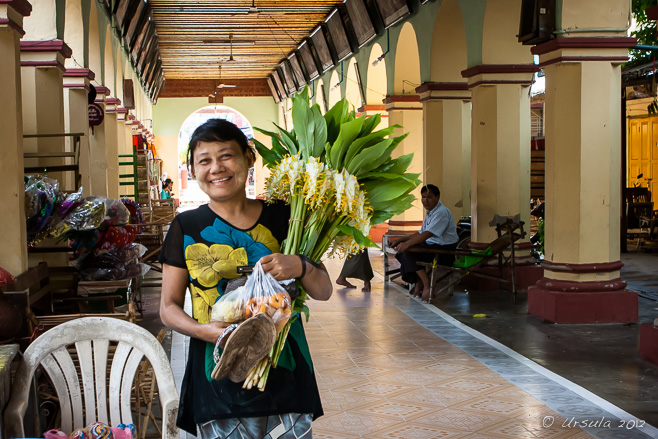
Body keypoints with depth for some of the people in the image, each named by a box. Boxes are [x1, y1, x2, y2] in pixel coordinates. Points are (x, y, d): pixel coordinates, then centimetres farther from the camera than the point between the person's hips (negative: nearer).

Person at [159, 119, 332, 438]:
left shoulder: (281, 217, 3)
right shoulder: (187, 227, 1)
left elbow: (323, 291, 6)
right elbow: (169, 307, 5)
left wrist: (300, 268, -15)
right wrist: (203, 330, -15)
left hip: (285, 378, 1)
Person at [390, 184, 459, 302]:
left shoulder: (442, 212, -16)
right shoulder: (431, 213, 16)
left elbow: (428, 234, -26)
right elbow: (421, 233, 23)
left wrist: (407, 243, -30)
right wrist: (401, 240, 14)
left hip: (445, 251, -10)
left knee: (408, 252, -23)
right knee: (402, 251, 3)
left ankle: (426, 284, -13)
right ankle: (418, 282, 3)